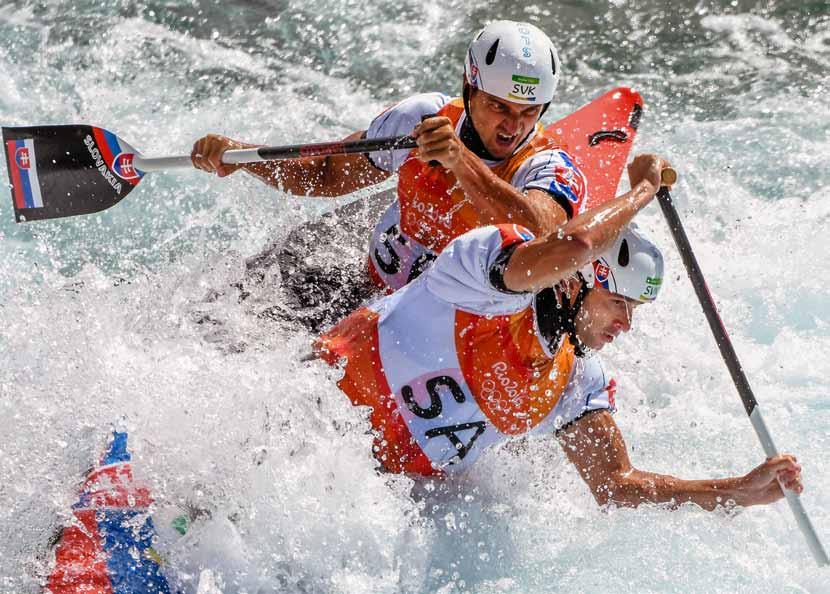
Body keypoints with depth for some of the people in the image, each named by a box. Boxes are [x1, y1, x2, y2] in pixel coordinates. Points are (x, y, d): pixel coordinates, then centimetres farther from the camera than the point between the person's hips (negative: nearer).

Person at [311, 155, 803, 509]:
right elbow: (572, 246, -43)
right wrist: (643, 187, -23)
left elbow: (616, 486, -4)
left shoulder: (579, 380, -1)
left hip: (409, 481, 7)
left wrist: (743, 491, -14)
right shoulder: (490, 267, -21)